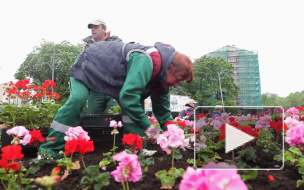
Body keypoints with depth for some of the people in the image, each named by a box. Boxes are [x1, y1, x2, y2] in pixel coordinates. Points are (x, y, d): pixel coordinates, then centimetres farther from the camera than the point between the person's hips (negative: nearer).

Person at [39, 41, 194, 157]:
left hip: (115, 73, 8)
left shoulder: (161, 74, -8)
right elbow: (127, 95, -47)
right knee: (76, 100, -24)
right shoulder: (145, 62, -41)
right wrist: (147, 127, -38)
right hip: (90, 63, -8)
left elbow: (162, 108, 2)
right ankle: (49, 151, -15)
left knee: (135, 105, -8)